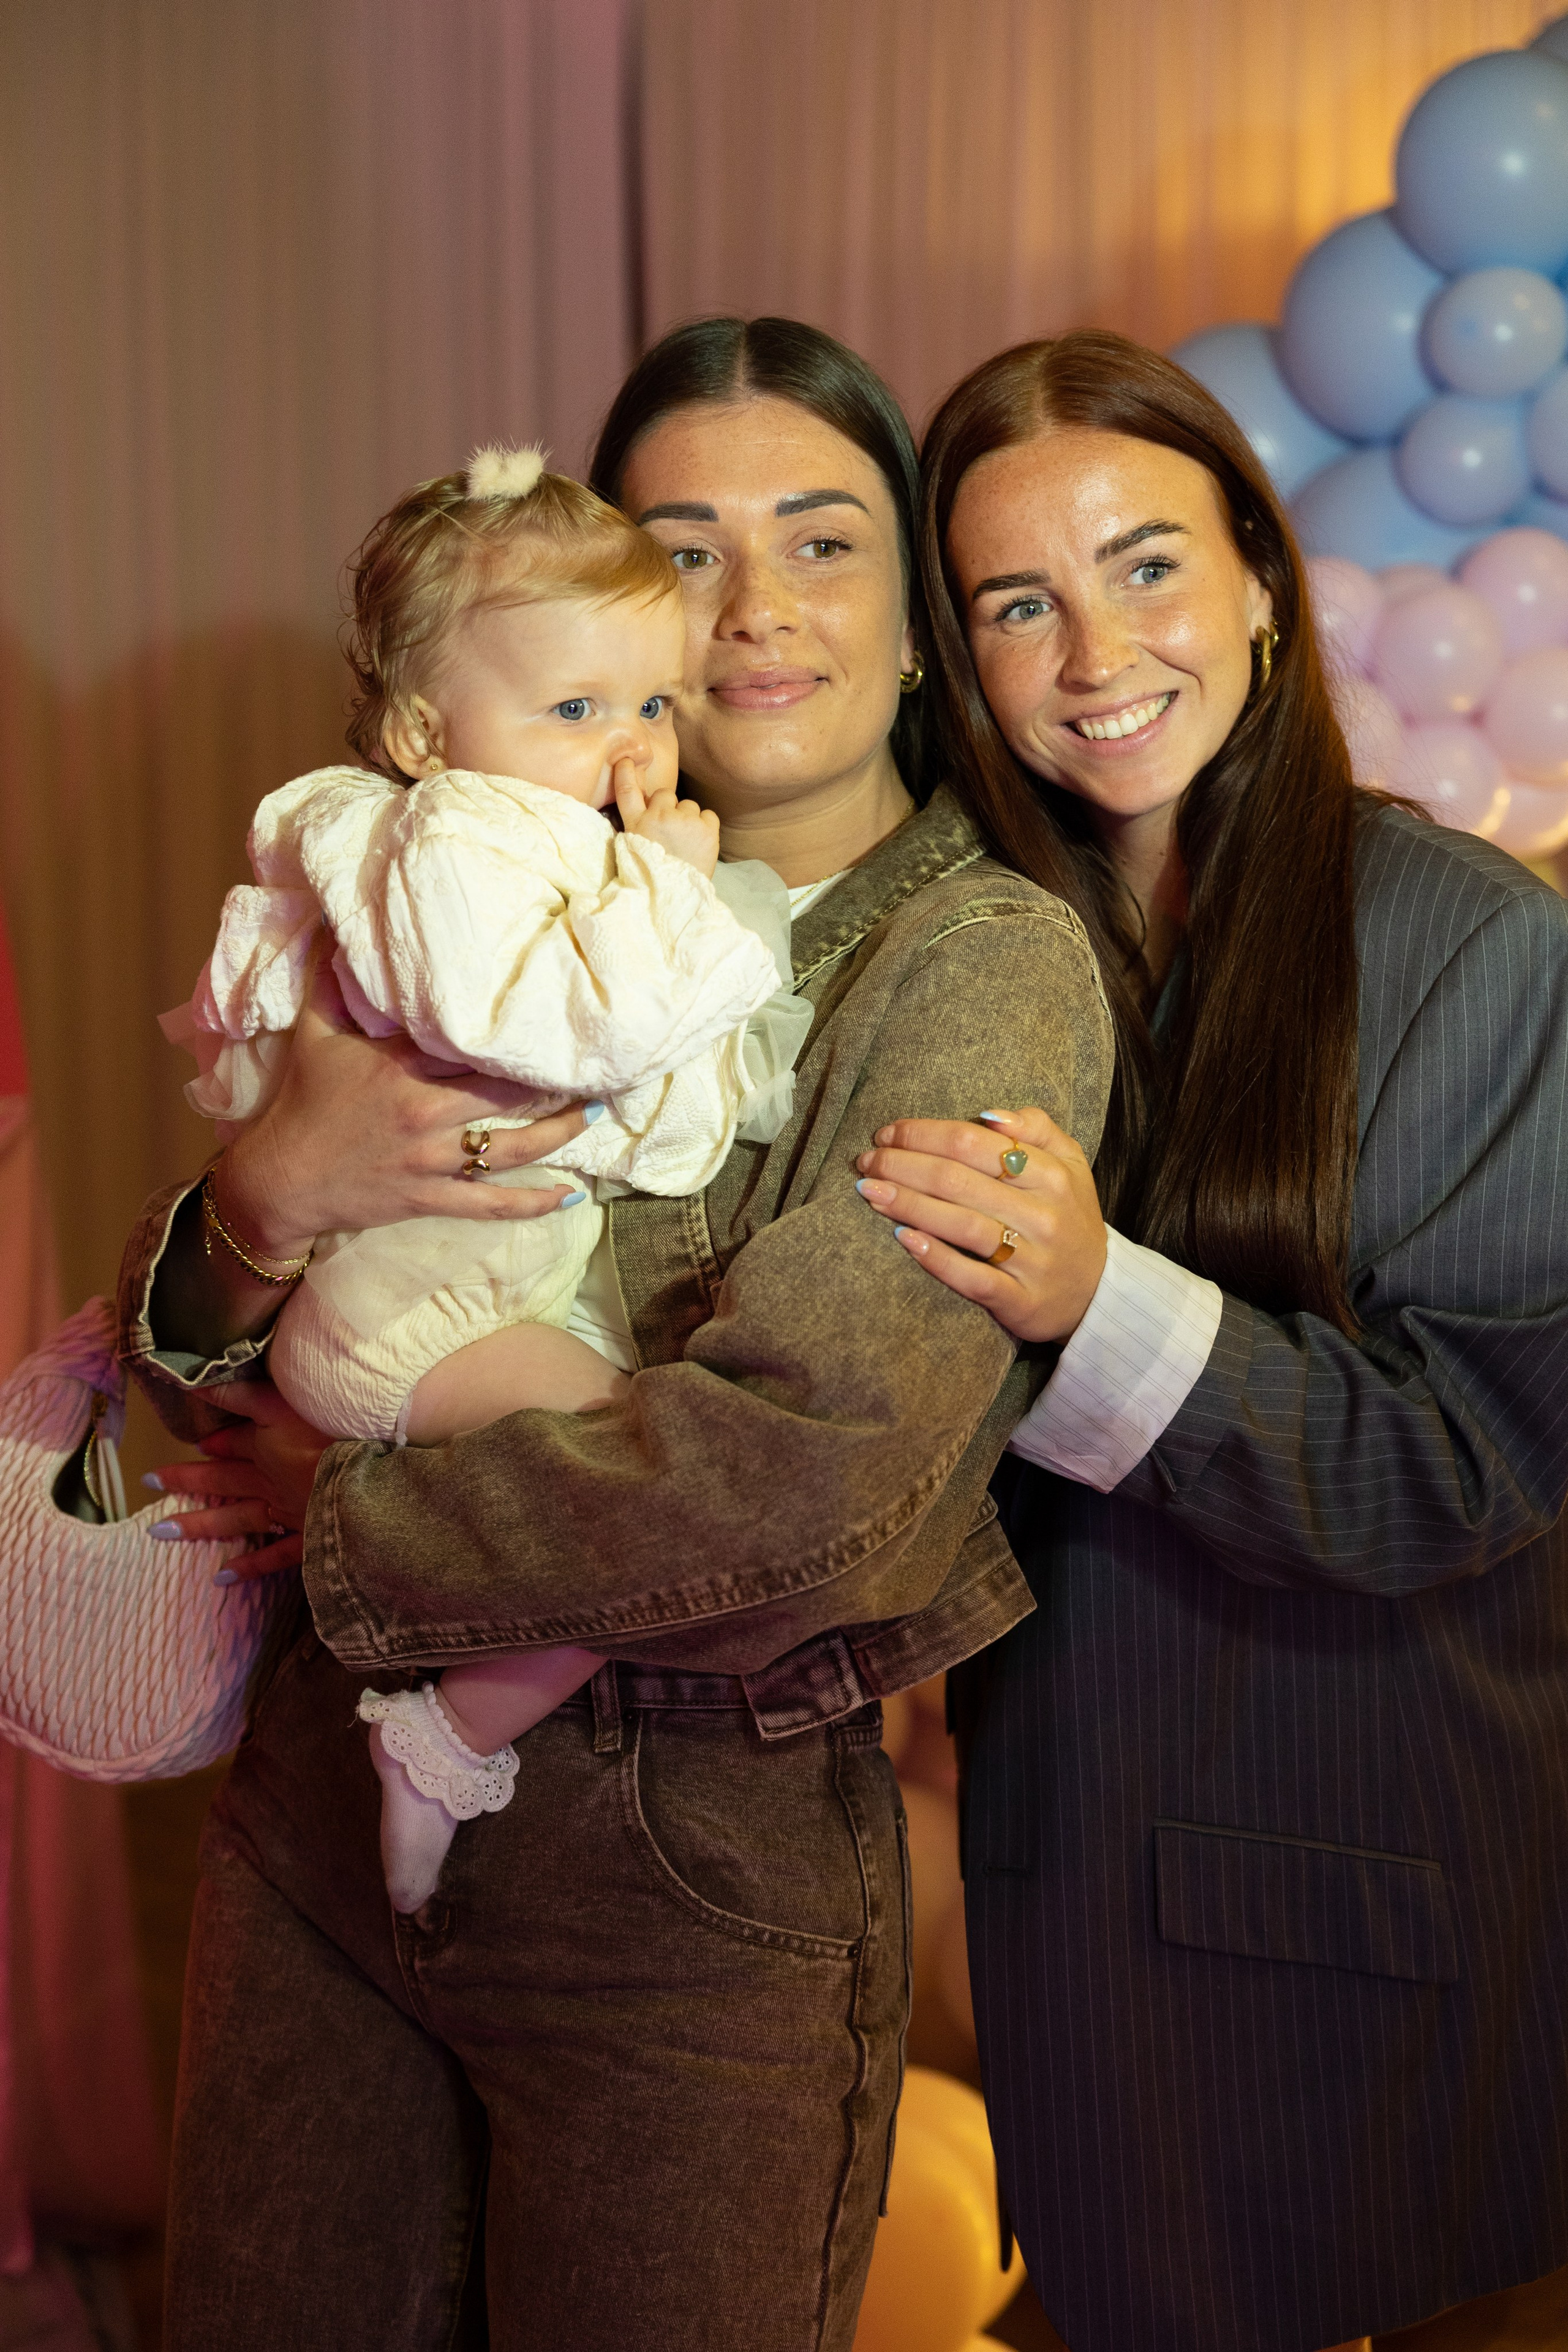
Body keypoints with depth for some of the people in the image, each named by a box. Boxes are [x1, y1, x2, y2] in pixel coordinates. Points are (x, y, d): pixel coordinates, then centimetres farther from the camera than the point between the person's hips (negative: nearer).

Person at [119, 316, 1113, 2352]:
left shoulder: (990, 963, -10)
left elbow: (800, 1471, -24)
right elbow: (188, 1369, 6)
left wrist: (350, 1518, -12)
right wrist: (261, 1199, -18)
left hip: (701, 1872, -4)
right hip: (328, 1791, 5)